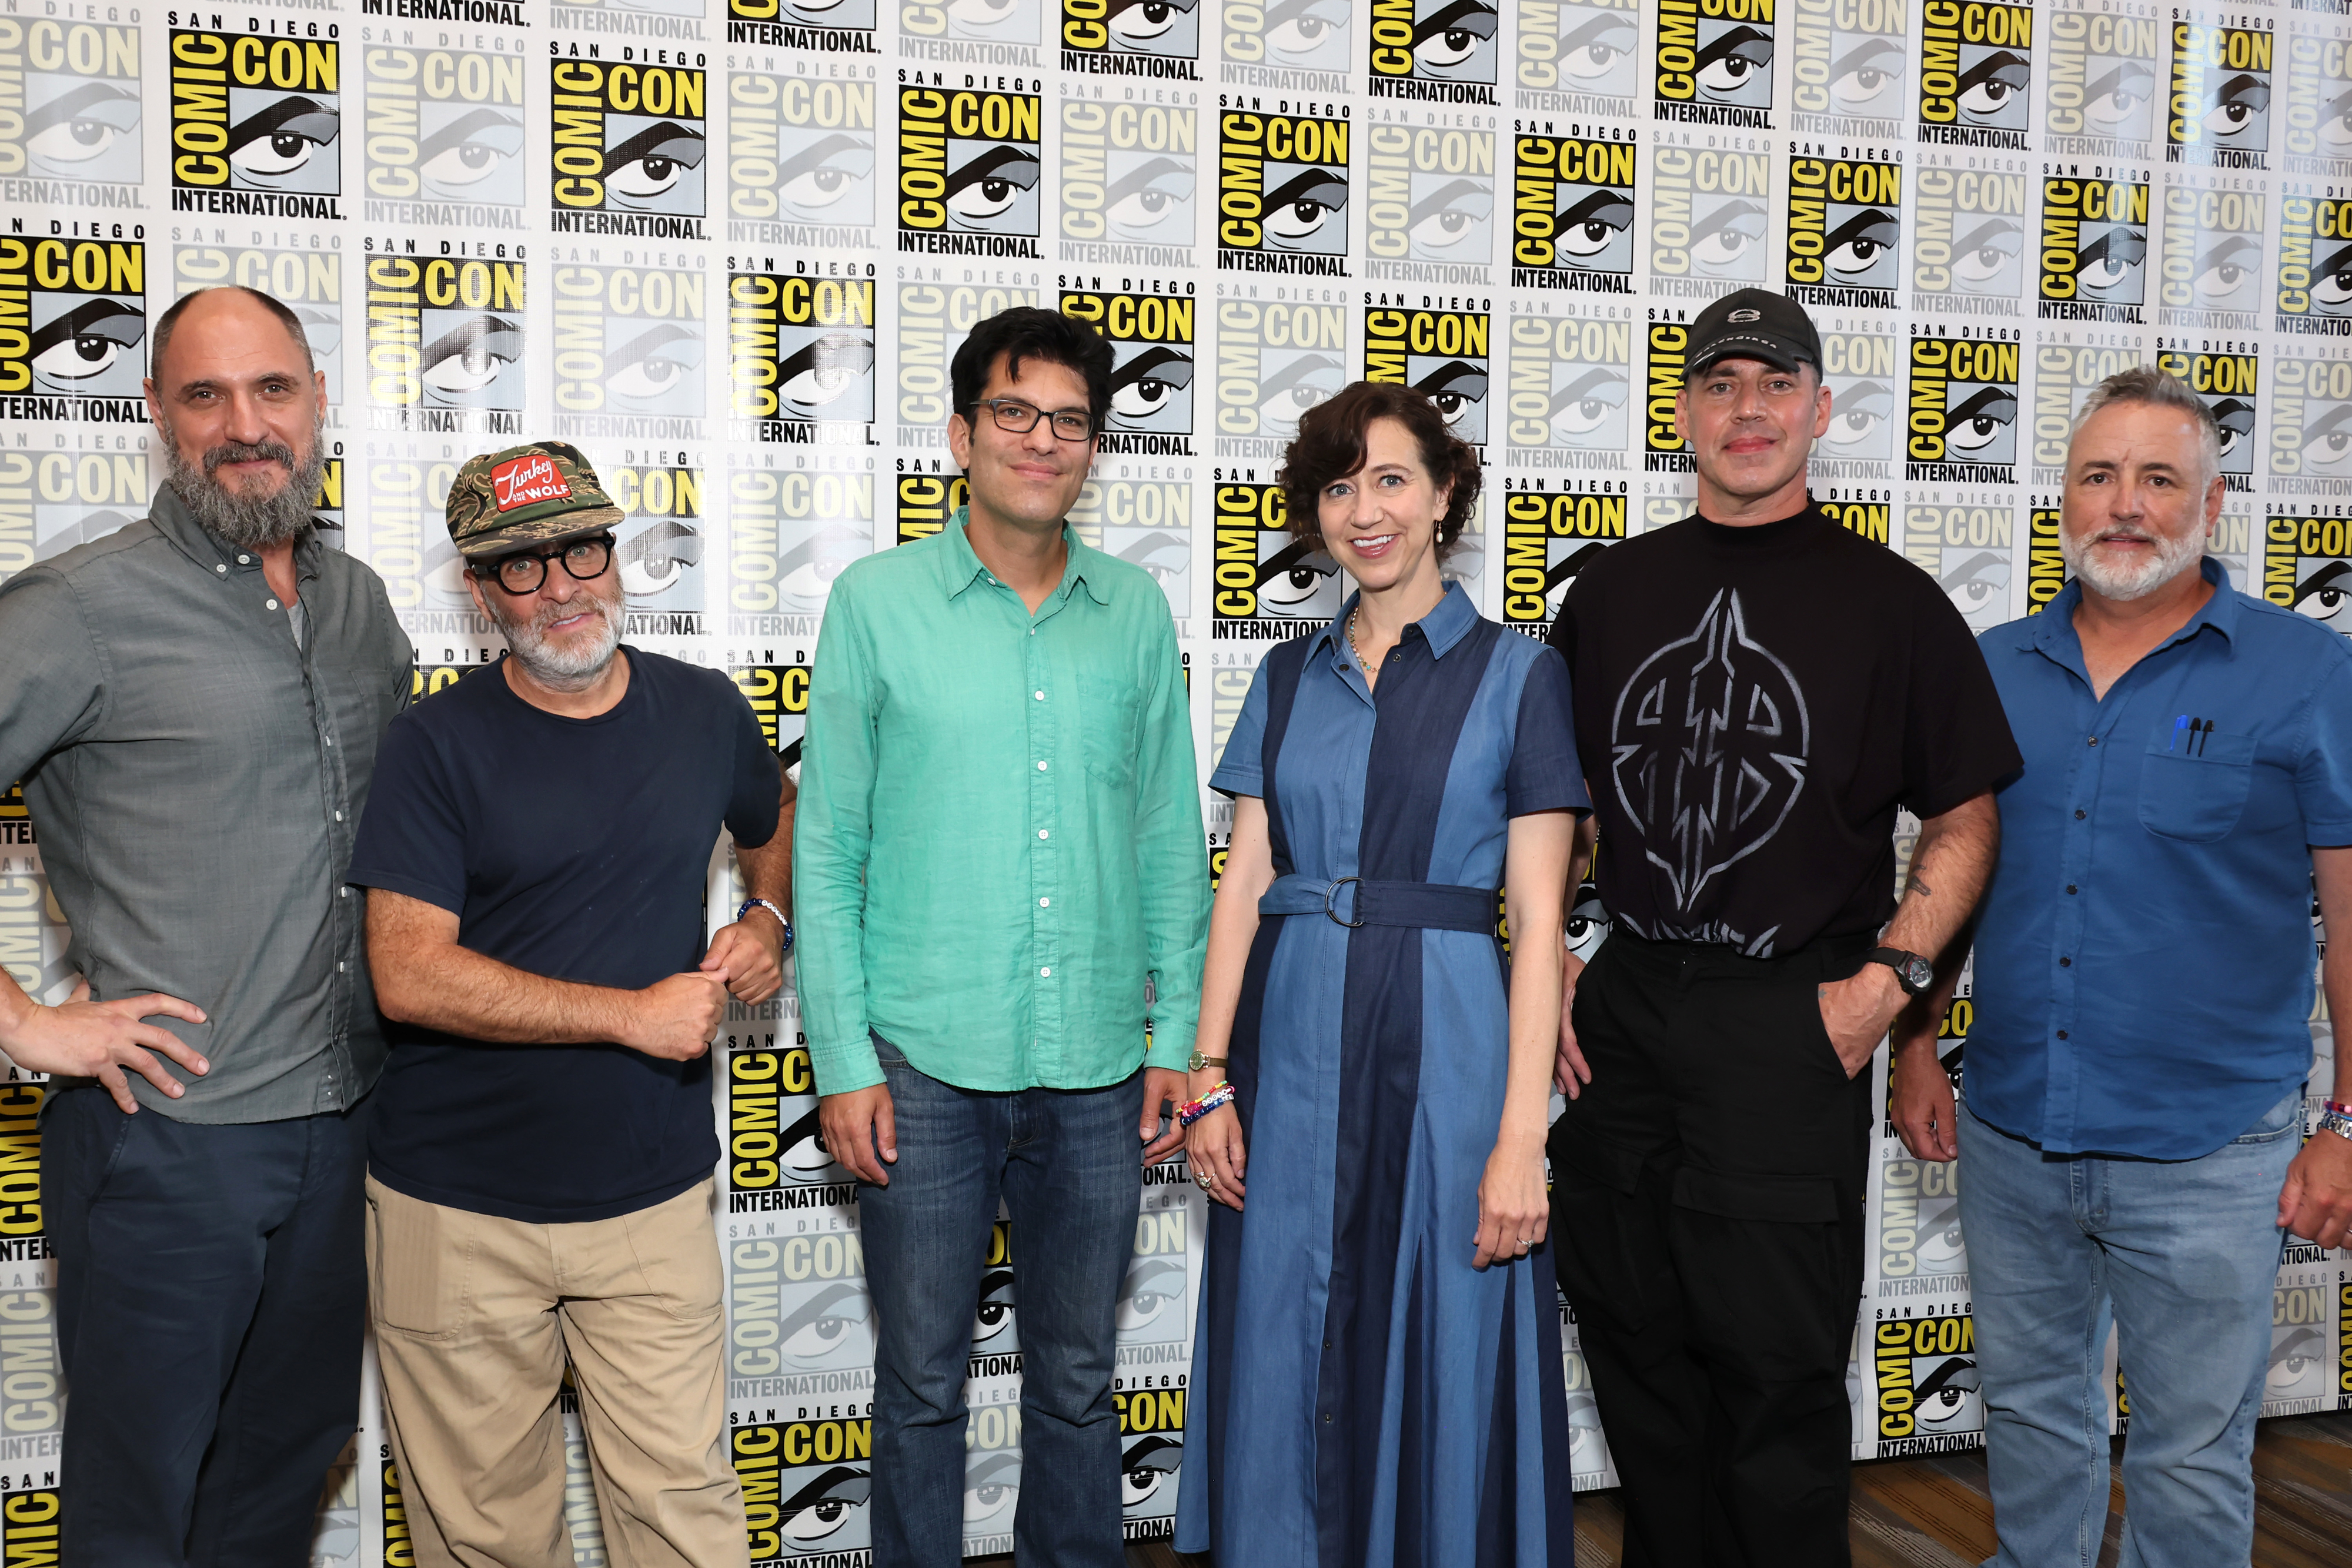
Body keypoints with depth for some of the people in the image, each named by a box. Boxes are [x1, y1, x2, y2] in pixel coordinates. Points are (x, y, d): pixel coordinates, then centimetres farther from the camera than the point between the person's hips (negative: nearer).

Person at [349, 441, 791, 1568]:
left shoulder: (705, 710, 5)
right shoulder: (437, 745, -7)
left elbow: (773, 818, 26)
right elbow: (408, 976, -15)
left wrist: (768, 915, 5)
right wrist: (636, 1015, -15)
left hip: (656, 1197, 2)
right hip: (458, 1216, -2)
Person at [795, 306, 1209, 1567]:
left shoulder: (1135, 611, 5)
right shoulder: (877, 602, -1)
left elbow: (1170, 838, 9)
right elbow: (826, 850, -1)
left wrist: (1179, 1033, 5)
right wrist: (843, 1060, -5)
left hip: (1096, 1070, 2)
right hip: (925, 1062, -2)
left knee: (1076, 1382, 15)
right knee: (921, 1382, 11)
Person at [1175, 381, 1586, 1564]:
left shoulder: (1516, 674, -1)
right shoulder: (1289, 678, 10)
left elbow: (1537, 918, -5)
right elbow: (1243, 881, 8)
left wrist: (1521, 1138, -12)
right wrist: (1209, 1075, -1)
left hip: (1441, 1044, -3)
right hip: (1290, 1046, 3)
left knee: (1440, 1367, 5)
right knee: (1286, 1366, 10)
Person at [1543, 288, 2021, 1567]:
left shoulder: (1890, 600, -1)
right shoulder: (1612, 591, 9)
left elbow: (1965, 821, 1)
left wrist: (1887, 979, -10)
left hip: (1788, 1024, -4)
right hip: (1621, 1011, 4)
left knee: (1775, 1370, 4)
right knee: (1635, 1352, 14)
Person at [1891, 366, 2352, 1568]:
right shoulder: (1993, 670, 5)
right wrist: (1916, 1047, 7)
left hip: (2206, 1152, -3)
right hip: (2010, 1132, 4)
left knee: (2192, 1452, 10)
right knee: (2030, 1412, 19)